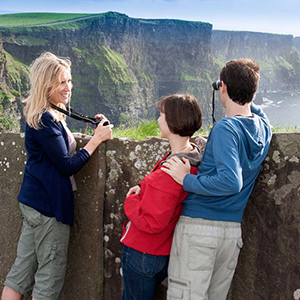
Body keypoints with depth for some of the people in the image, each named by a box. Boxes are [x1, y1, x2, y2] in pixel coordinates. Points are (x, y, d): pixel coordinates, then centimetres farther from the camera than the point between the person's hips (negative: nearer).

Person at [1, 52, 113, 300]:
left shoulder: (49, 115, 13)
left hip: (34, 202, 10)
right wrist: (96, 139, -11)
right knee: (50, 277, 3)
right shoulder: (44, 120, -19)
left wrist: (95, 129, 8)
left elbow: (61, 147, 17)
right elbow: (67, 165, -18)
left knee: (22, 271, 14)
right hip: (49, 205, -10)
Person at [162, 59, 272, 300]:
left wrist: (187, 180, -19)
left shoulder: (225, 129, -16)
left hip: (199, 225, -7)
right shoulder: (264, 127, 7)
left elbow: (231, 181, -28)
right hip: (233, 230, 7)